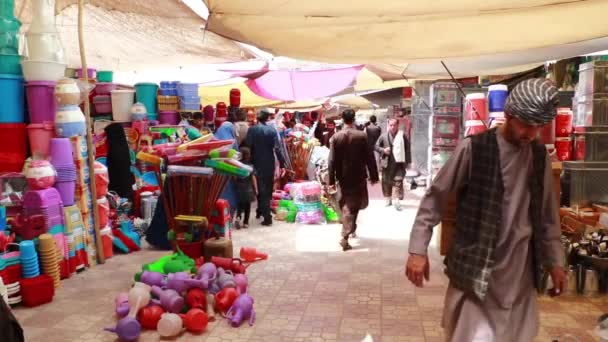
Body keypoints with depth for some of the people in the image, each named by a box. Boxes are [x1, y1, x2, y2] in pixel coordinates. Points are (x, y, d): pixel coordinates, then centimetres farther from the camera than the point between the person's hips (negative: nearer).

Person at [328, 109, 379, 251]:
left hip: (343, 177, 1)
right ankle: (345, 237, -1)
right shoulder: (362, 136, -9)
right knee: (354, 205, 7)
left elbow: (332, 161, -6)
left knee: (346, 206, 16)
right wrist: (374, 176, 3)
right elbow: (369, 158, -7)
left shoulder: (336, 137, -5)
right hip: (358, 176, -1)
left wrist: (332, 180, -1)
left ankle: (350, 230, 30)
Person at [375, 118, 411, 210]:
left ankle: (397, 201, -8)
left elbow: (407, 149, 3)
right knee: (386, 181, 10)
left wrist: (408, 161, 0)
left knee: (398, 181, -8)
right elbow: (376, 146, 8)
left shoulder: (402, 135, -1)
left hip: (399, 163, -2)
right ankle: (388, 199, 25)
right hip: (387, 163, 2)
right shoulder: (384, 136, 2)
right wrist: (383, 150, -12)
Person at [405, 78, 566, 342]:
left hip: (520, 271, 5)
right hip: (476, 268, -5)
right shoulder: (473, 148, -11)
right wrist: (418, 249, -11)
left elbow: (547, 214, 14)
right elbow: (435, 198, -8)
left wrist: (554, 260, 14)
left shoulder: (540, 156, 5)